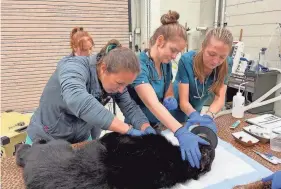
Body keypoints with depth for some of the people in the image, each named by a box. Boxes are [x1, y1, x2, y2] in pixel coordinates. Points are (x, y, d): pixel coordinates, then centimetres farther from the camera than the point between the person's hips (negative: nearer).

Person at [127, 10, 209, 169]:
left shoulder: (167, 64, -3)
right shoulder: (139, 65, -26)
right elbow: (152, 103, -39)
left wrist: (170, 100, -15)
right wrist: (181, 132, -51)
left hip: (158, 126, 6)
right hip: (138, 128, -6)